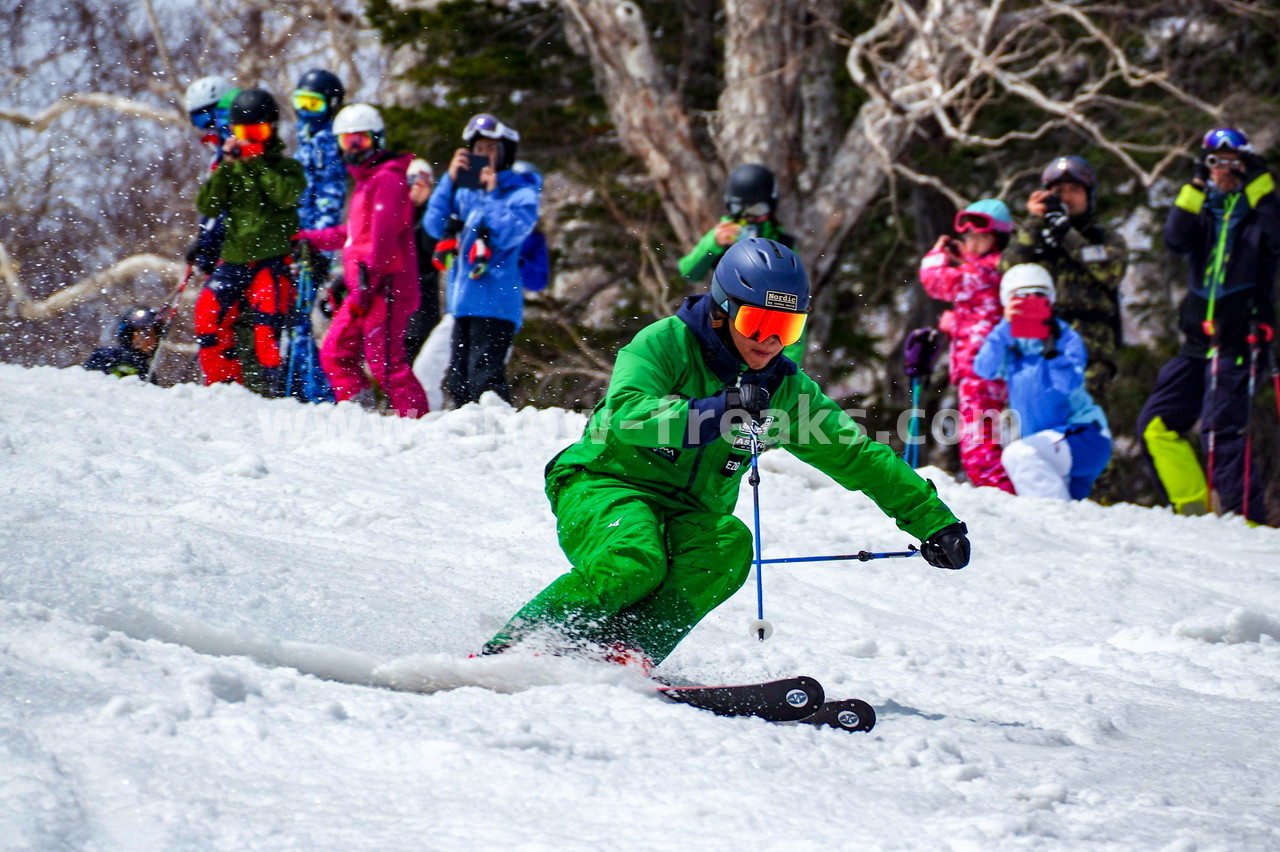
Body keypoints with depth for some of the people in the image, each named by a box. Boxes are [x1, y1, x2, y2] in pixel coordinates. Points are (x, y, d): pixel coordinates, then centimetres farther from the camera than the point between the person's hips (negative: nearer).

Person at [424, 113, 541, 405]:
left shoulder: (522, 193, 1)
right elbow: (435, 227, 3)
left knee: (483, 380, -17)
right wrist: (450, 180, -5)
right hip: (464, 301, 7)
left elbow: (507, 235, -14)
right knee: (458, 383, 10)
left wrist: (492, 192, -9)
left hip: (495, 301, -7)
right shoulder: (466, 192, 16)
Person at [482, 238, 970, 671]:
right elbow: (623, 416, -27)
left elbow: (858, 456, 12)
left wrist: (933, 521, 6)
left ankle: (627, 648, -35)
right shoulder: (666, 343, -10)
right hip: (607, 484, -5)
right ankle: (516, 646, -23)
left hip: (690, 516, 5)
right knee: (635, 564, -35)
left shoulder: (785, 390, 5)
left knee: (730, 544, -29)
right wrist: (716, 414, -39)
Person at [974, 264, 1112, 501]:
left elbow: (1070, 384, -21)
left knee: (1018, 454, -29)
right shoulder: (1009, 343, 6)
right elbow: (985, 369, -15)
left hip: (1084, 436, -6)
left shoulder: (1066, 338, -5)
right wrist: (1006, 326, -26)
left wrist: (1050, 350, -32)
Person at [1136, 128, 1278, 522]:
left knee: (1220, 430, -17)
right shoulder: (1201, 209, 15)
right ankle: (1194, 508, 9)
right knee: (1157, 424, 2)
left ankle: (1246, 517, -16)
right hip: (1198, 340, 6)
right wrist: (1196, 187, -10)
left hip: (1238, 341, -6)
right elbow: (1176, 240, -5)